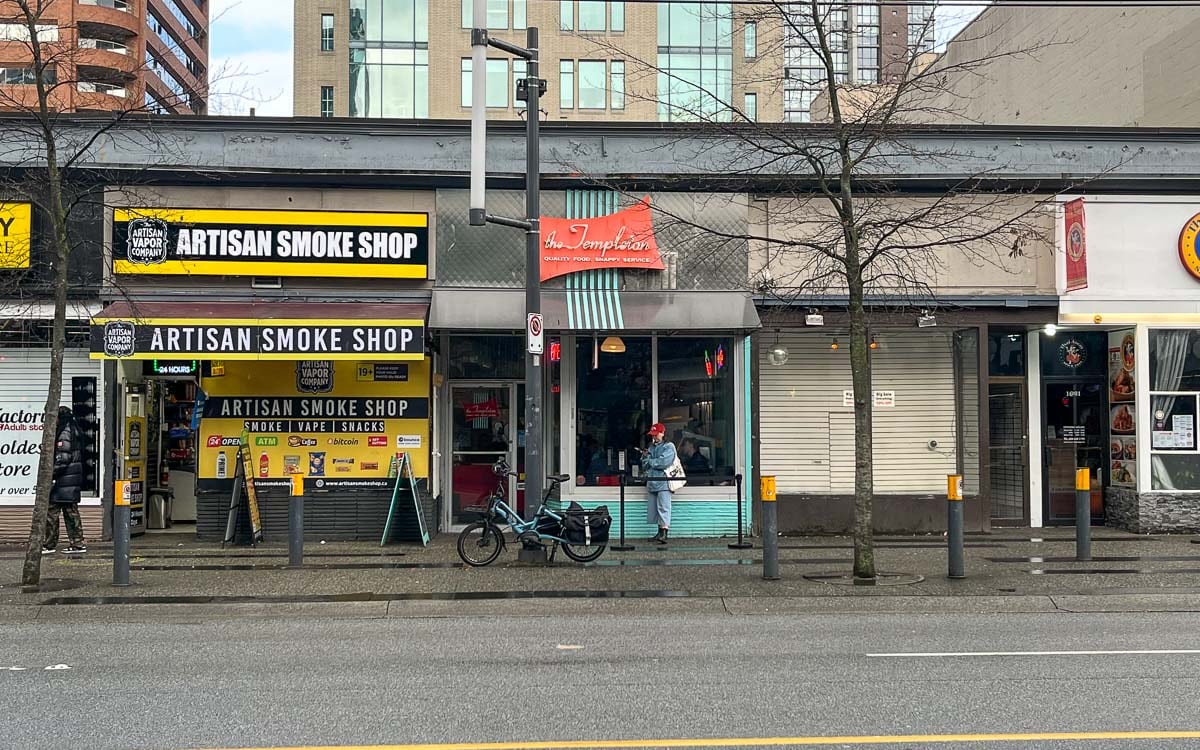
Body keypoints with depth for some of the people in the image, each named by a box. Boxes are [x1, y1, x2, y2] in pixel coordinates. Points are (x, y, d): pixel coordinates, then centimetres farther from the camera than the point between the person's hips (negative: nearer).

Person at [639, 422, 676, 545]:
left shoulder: (668, 447, 0)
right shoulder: (651, 448, 20)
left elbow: (664, 462, -15)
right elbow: (644, 467, 20)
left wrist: (650, 461, -1)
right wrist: (645, 457, 0)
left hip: (663, 483, -7)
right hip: (652, 483, 7)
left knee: (663, 508, -13)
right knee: (653, 510, 6)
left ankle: (664, 533, -19)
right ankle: (660, 533, 12)